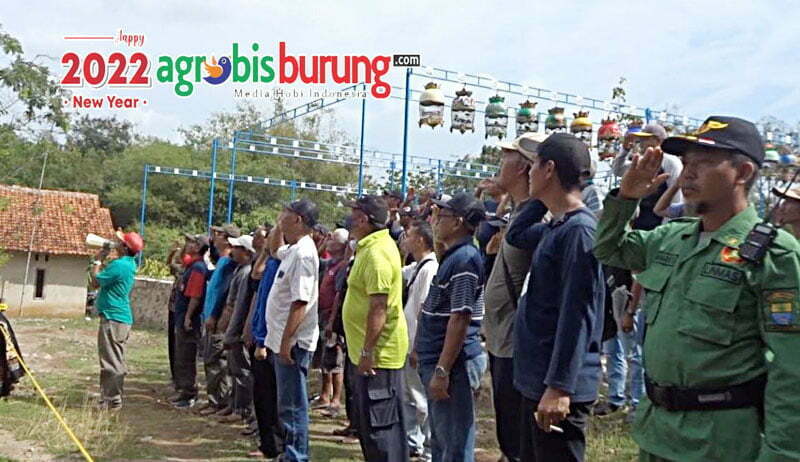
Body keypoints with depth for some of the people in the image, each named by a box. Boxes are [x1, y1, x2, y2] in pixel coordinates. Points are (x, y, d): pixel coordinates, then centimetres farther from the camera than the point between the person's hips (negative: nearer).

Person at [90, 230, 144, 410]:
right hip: (123, 318, 10)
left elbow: (95, 281, -13)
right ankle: (114, 398, 23)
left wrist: (97, 260, -1)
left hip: (113, 319, -10)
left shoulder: (119, 265, -19)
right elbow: (108, 273, 22)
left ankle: (110, 401, -2)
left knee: (110, 362, -6)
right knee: (117, 361, 15)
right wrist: (102, 259, 13)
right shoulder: (129, 264, 11)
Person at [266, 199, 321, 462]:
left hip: (293, 341, -10)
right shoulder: (293, 249, 11)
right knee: (289, 403, 17)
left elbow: (300, 302, -24)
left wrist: (286, 341, -24)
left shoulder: (303, 253, -18)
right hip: (283, 338, 10)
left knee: (292, 404, -3)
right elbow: (274, 248, 38)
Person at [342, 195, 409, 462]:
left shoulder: (376, 252, -19)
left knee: (380, 425, -5)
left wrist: (367, 351, -24)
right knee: (366, 422, 19)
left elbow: (379, 306, -25)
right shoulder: (372, 246, 14)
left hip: (378, 353, -11)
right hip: (370, 351, 11)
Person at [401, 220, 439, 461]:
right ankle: (413, 442, 30)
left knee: (422, 400, 0)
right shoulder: (415, 267, 10)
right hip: (409, 343, 10)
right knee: (407, 395, 18)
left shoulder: (429, 269, -18)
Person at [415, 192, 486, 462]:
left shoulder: (464, 259, -17)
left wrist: (442, 370, -24)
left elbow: (460, 319, -23)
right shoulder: (452, 256, 15)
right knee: (440, 440, 19)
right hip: (435, 360, 10)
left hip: (451, 363, -10)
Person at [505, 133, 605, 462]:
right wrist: (542, 199, 16)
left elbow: (577, 315, -22)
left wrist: (559, 387, -24)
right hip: (536, 381, 10)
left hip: (558, 388, -10)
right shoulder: (554, 227, 10)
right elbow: (515, 235, 30)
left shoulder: (579, 229, -17)